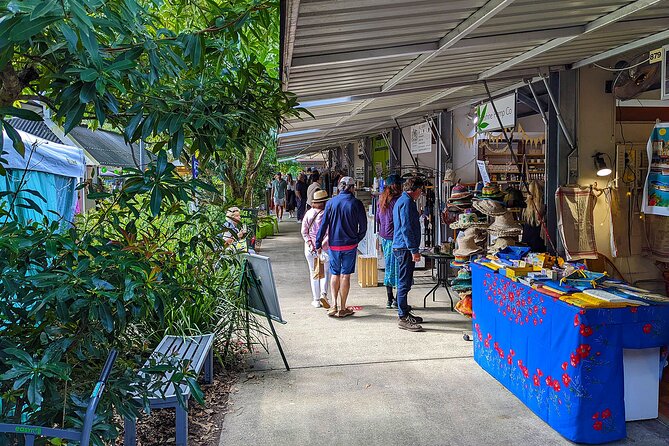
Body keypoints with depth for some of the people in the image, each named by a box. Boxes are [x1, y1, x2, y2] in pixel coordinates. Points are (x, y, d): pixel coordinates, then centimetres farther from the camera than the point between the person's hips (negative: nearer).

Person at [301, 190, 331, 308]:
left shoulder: (308, 213, -1)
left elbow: (304, 232, -3)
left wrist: (310, 243, -6)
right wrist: (322, 244, -14)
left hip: (310, 247, 2)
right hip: (325, 247, -2)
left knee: (314, 273, 11)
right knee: (326, 271, 13)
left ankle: (316, 300, 15)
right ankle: (323, 293, -8)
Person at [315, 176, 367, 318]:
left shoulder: (331, 203, -1)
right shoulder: (356, 203, -5)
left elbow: (323, 224, -2)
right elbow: (363, 226, -2)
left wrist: (318, 244, 3)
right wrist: (357, 239, 14)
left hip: (334, 244, 2)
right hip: (350, 244, -1)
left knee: (335, 274, 12)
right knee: (345, 275, 4)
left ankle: (334, 306, 5)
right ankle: (342, 309, 9)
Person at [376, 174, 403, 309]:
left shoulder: (382, 199, 8)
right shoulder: (397, 199, -14)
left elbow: (377, 218, 16)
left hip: (384, 237, 7)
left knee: (389, 267, 14)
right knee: (397, 268, 0)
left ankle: (390, 299, 19)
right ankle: (397, 300, 2)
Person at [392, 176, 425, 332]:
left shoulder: (402, 200, 18)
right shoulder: (407, 202, -15)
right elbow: (406, 228, -21)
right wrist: (414, 250, -21)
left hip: (401, 247, 11)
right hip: (405, 248, -11)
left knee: (404, 282, 17)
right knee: (404, 283, -7)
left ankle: (405, 313, 26)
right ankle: (403, 318, -3)